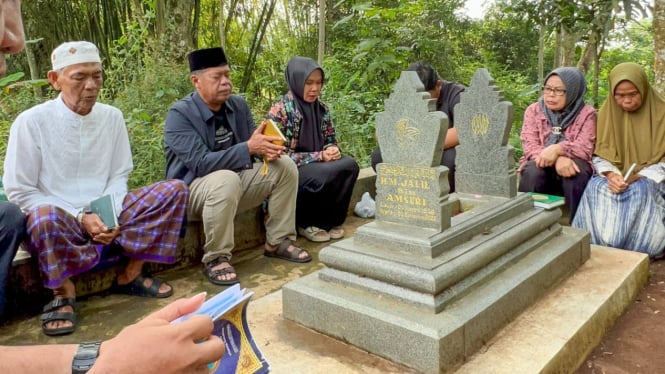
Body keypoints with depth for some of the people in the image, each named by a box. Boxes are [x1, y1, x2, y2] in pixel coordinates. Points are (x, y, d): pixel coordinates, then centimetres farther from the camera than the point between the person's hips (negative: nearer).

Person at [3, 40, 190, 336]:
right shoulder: (31, 122, -10)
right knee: (45, 216, -40)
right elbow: (19, 193, -8)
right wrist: (81, 217, -18)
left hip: (106, 216, 4)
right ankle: (64, 290, -9)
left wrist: (111, 214, -12)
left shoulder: (112, 117, 2)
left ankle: (131, 274, -3)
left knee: (175, 190, -13)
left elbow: (119, 176, 7)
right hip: (59, 221, -4)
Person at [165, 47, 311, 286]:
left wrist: (268, 148, -22)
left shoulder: (238, 105, 1)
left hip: (236, 180, 7)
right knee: (226, 180, -39)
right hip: (192, 191, -7)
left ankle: (278, 242, 2)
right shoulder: (179, 114, -19)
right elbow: (201, 163, -28)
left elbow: (254, 142, 4)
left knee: (285, 166, -7)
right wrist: (249, 147, -34)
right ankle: (215, 259, -22)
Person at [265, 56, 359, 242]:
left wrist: (333, 149, -12)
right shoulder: (280, 110, -14)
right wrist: (319, 156, -23)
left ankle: (331, 220, -4)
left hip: (318, 165, 6)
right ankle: (307, 223, -8)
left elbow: (331, 139, 15)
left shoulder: (321, 108, 5)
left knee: (349, 165, -21)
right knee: (324, 174, -34)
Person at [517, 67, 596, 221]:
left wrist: (558, 149, -35)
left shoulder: (586, 114, -1)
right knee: (532, 172, -33)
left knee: (577, 173, -34)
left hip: (570, 165, 0)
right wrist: (557, 159, -29)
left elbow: (585, 148, -13)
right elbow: (530, 146, -9)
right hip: (541, 165, 1)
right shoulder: (533, 110, 2)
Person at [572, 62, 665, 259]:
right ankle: (600, 246, -25)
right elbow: (601, 154, -1)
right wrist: (611, 175, -22)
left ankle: (634, 251, -25)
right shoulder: (607, 112, 2)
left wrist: (636, 178, -24)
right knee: (596, 187, -31)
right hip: (617, 176, 2)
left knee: (640, 190, -36)